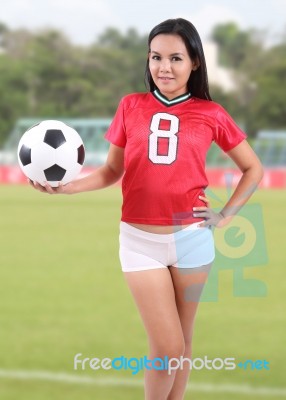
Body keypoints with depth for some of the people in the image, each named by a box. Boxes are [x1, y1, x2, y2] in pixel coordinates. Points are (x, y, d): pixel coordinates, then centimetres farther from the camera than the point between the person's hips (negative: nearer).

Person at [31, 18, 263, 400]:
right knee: (167, 347, -5)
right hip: (141, 240, -1)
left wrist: (225, 214, 1)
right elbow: (112, 171, 7)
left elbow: (253, 169, 11)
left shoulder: (211, 114, 0)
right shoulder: (131, 107, 1)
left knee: (182, 341, 11)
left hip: (192, 238, 1)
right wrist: (65, 186, -8)